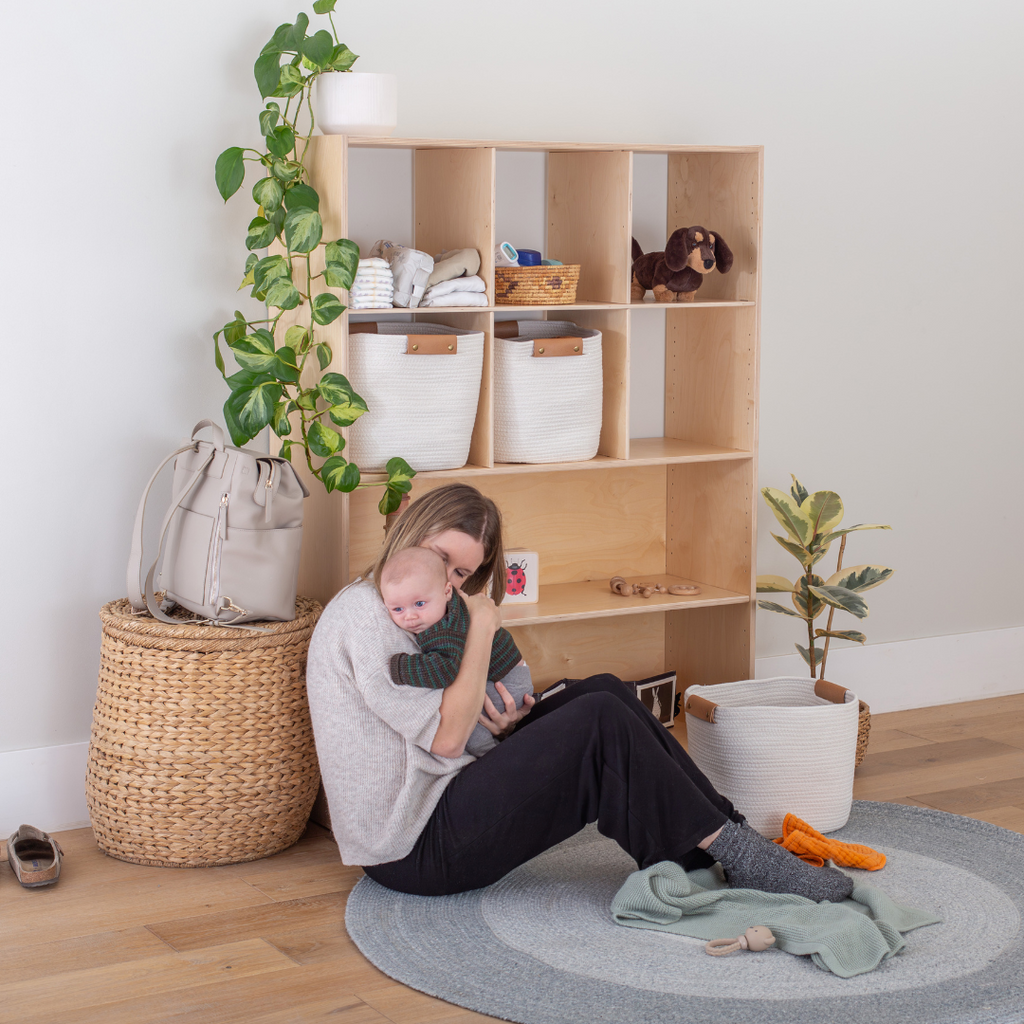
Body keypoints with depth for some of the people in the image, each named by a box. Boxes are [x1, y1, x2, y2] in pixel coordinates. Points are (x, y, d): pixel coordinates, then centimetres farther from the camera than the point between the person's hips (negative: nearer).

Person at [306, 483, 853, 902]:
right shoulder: (365, 613, -16)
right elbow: (445, 737, -21)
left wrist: (500, 728, -5)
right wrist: (482, 628, -15)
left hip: (442, 806, 10)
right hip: (417, 850, -10)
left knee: (605, 691, 1)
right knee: (601, 724, -19)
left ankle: (725, 839, -2)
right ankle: (733, 850, -10)